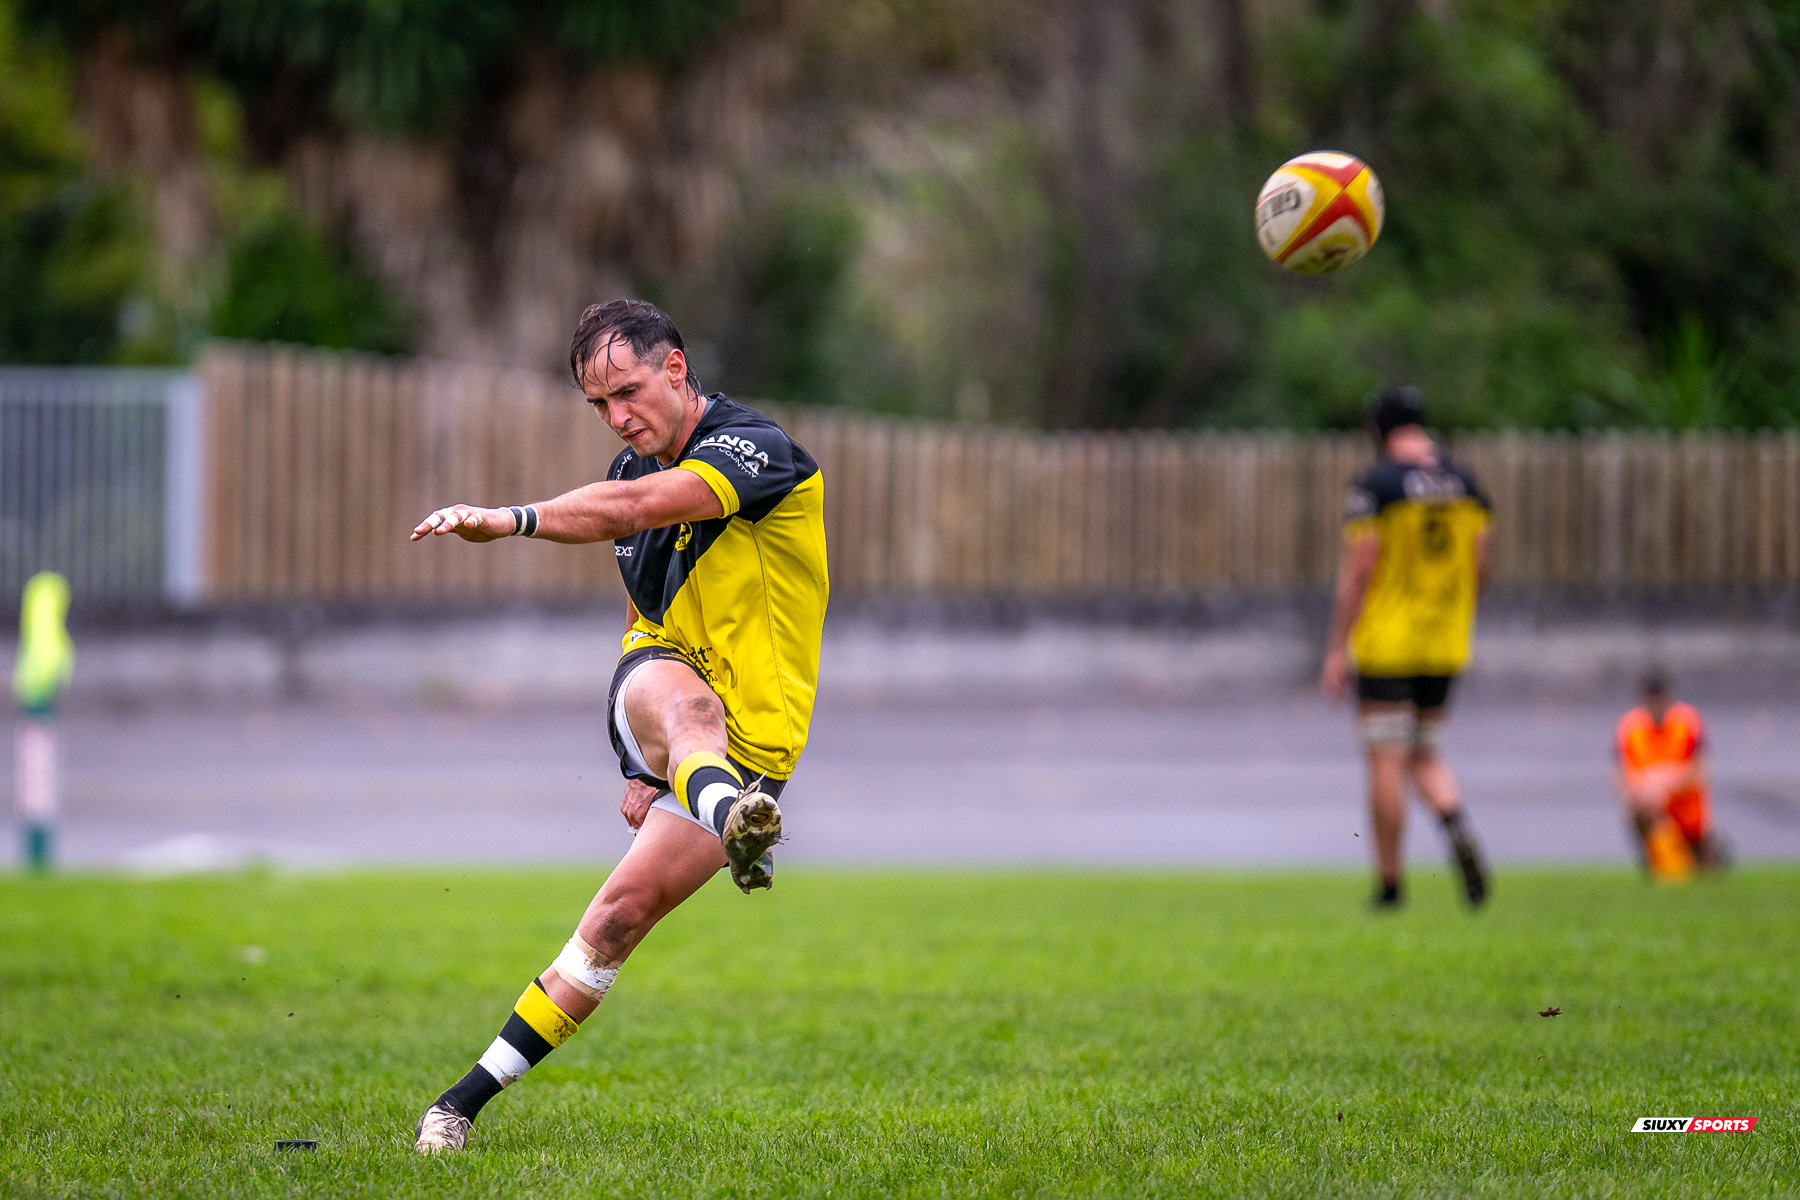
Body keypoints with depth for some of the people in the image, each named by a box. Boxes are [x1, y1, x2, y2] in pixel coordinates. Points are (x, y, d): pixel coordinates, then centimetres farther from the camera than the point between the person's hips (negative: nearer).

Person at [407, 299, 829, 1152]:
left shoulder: (756, 449, -16)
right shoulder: (633, 467, 10)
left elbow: (637, 507, -34)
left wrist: (510, 520, -43)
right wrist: (640, 765, 18)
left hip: (748, 740, -4)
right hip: (657, 691, 4)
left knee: (622, 913, -16)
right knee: (680, 698, -36)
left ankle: (470, 1098, -9)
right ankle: (728, 819, -72)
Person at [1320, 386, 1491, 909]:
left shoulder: (1374, 486, -11)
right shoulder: (1463, 483, 4)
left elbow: (1357, 572, -13)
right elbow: (1477, 566, 6)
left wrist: (1336, 650, -9)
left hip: (1385, 644, -5)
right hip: (1444, 649, 5)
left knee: (1385, 763, 1)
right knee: (1425, 755, 17)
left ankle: (1389, 883, 3)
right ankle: (1458, 827, -12)